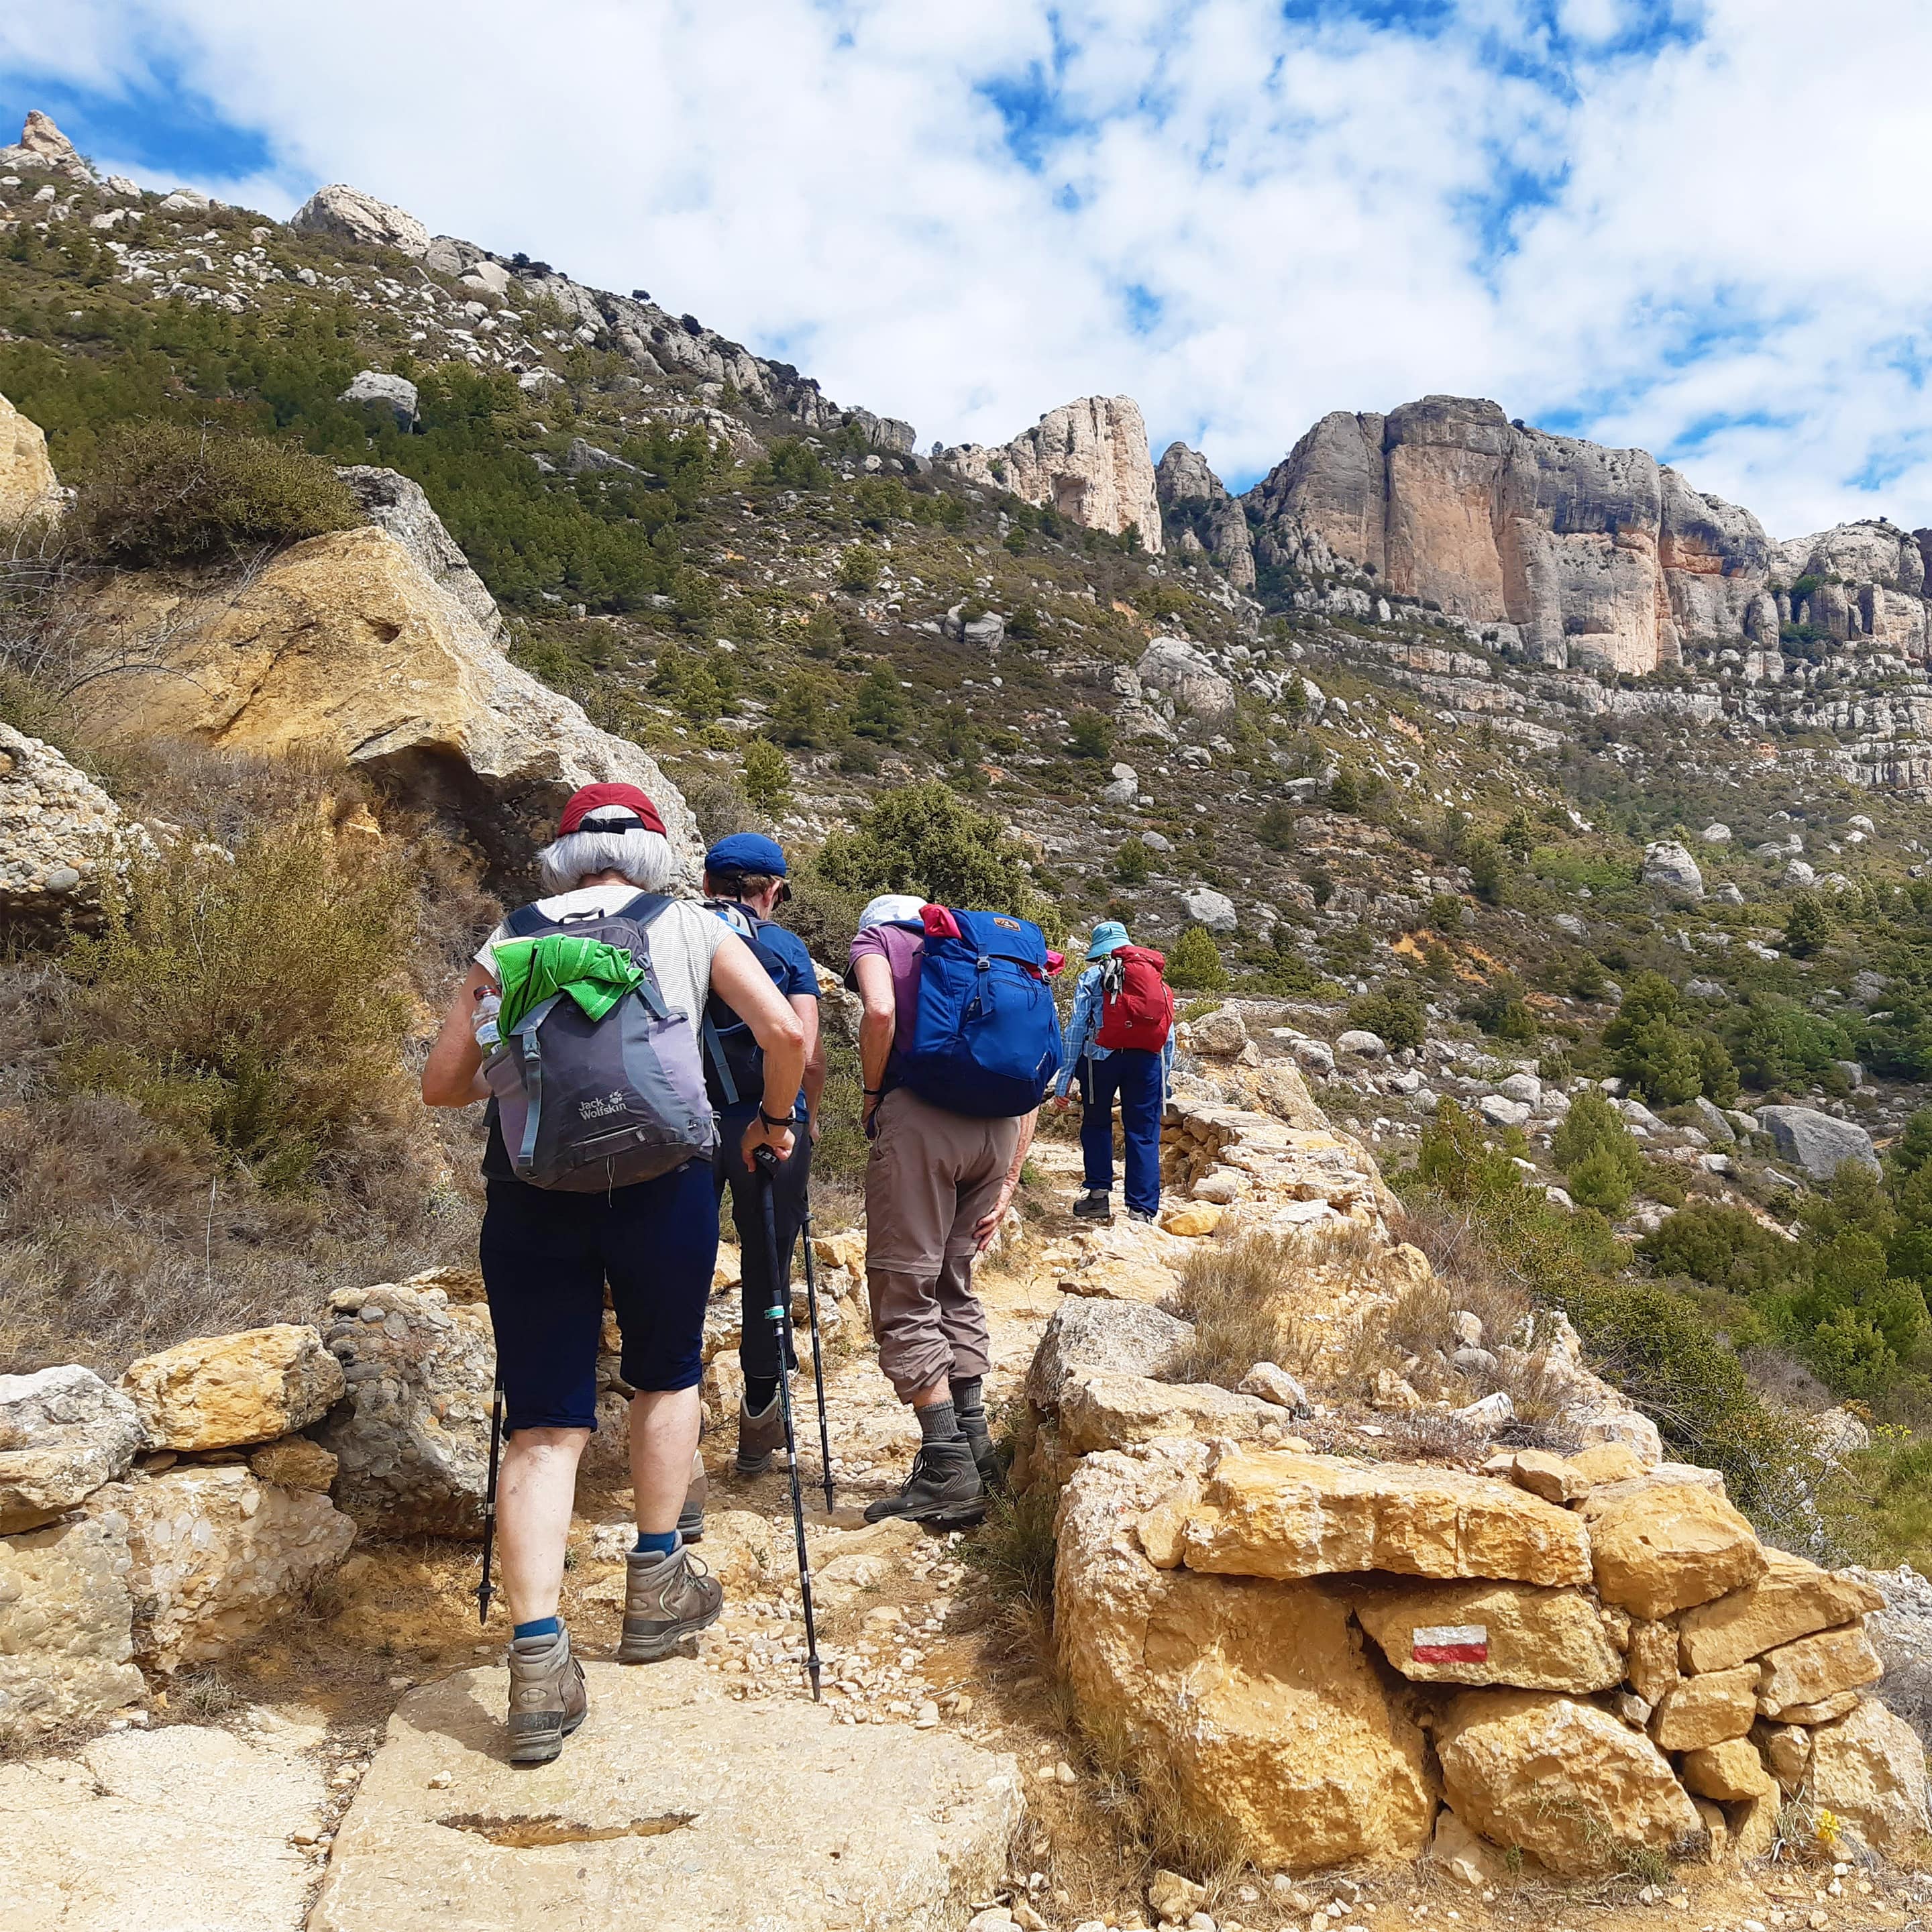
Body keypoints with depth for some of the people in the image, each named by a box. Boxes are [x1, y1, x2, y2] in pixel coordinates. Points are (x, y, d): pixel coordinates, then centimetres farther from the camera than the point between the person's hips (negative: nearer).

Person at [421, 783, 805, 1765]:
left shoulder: (511, 937, 16)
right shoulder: (690, 925, 12)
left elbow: (442, 1083, 16)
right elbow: (785, 1032, 1)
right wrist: (775, 1116, 19)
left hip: (531, 1186, 1)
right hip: (661, 1177, -1)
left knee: (542, 1425, 6)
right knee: (666, 1377, 23)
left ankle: (538, 1662, -1)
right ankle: (656, 1587, 30)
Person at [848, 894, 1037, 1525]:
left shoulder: (876, 937, 15)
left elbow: (880, 1011, -11)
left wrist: (872, 1095, 4)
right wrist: (1007, 1183, 21)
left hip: (920, 1113, -6)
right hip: (997, 1125, 6)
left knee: (903, 1291, 0)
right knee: (953, 1283, 20)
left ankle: (947, 1470, -1)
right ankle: (973, 1439, 21)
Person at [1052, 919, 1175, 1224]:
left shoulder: (1091, 977, 8)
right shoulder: (1155, 976, 19)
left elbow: (1076, 1029, 0)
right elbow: (1169, 1033, 15)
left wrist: (1063, 1084, 0)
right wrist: (1164, 1082, 20)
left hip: (1101, 1056, -2)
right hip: (1147, 1059, 2)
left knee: (1096, 1124, 17)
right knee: (1144, 1133, 5)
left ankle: (1099, 1193, 9)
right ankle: (1141, 1210, 2)